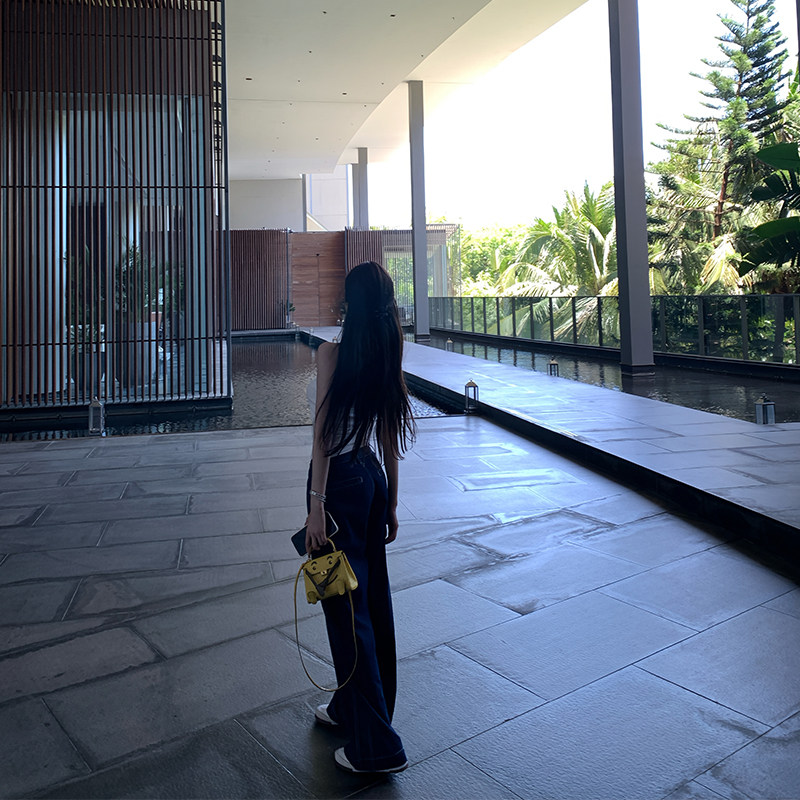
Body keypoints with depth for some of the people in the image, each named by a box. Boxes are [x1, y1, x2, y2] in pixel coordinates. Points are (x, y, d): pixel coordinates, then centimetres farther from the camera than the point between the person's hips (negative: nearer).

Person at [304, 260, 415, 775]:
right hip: (372, 477, 8)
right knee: (373, 600, 17)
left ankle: (376, 744, 9)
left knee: (346, 606, 1)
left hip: (340, 480, -7)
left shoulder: (334, 354, -15)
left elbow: (325, 433, -19)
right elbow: (391, 439, 9)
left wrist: (317, 506, -17)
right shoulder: (389, 357, 5)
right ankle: (354, 708, 36)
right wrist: (391, 503, 15)